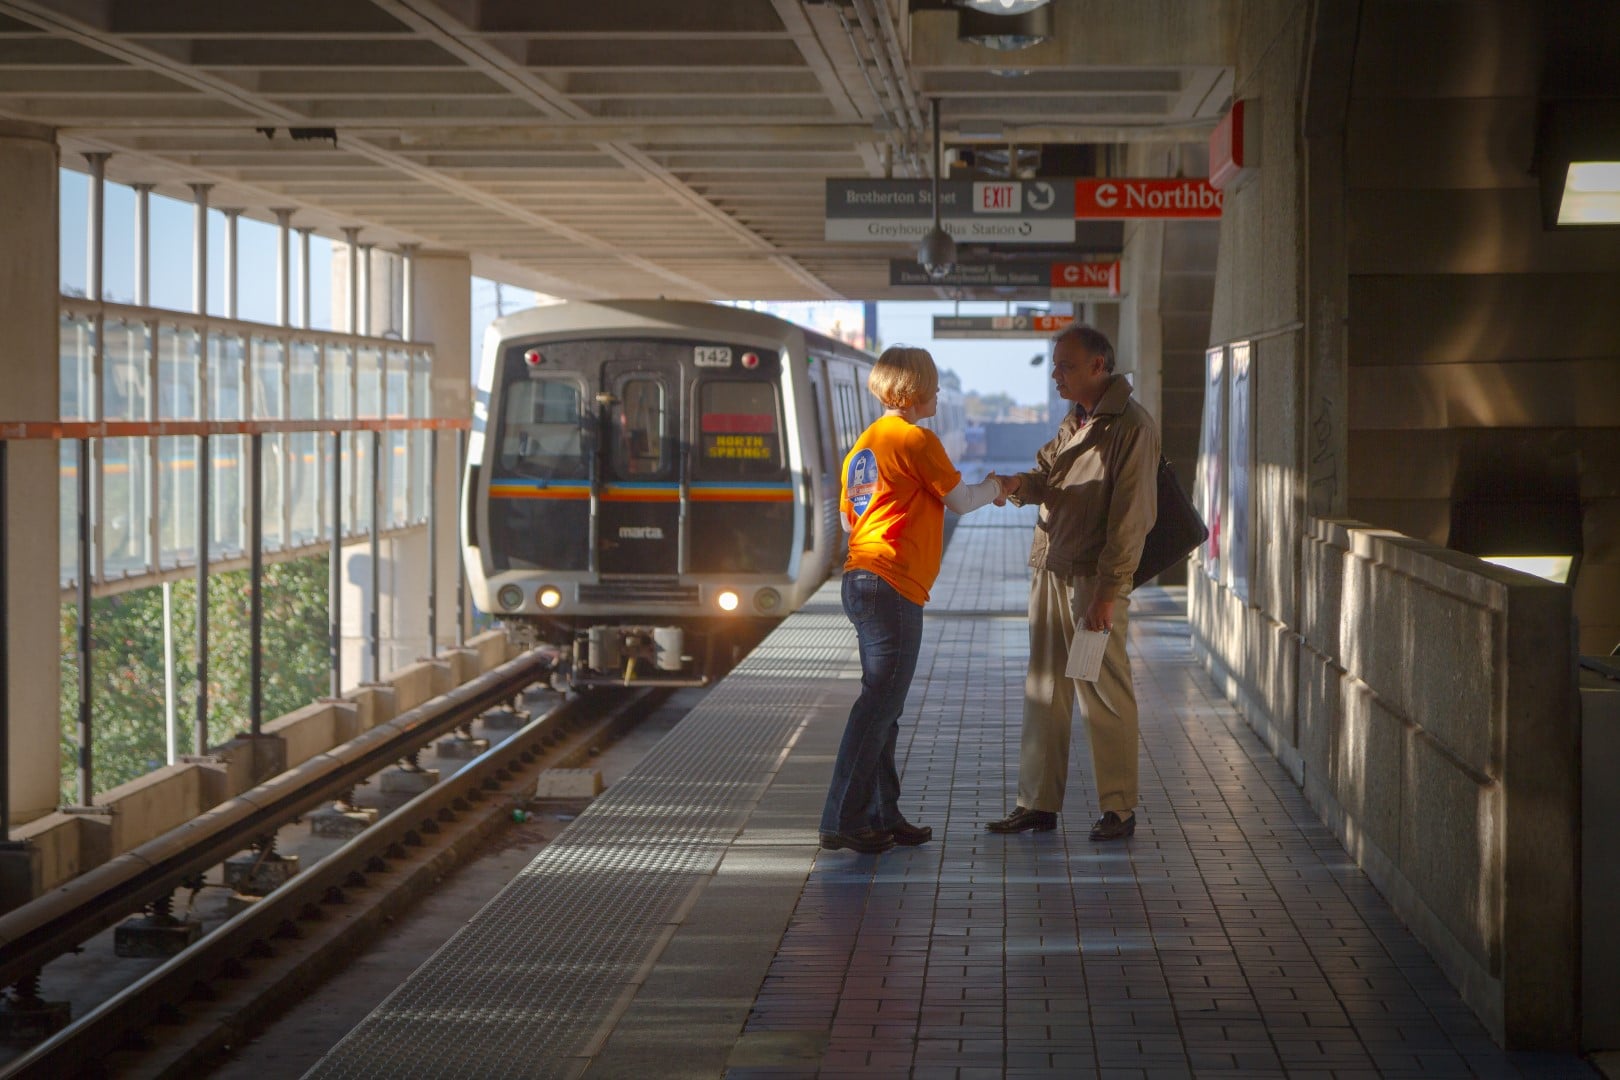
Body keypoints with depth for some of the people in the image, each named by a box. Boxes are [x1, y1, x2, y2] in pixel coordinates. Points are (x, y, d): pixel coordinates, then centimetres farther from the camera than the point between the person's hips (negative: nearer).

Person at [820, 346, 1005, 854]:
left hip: (861, 580, 9)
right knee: (879, 702, -9)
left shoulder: (863, 444, 18)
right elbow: (959, 500, 0)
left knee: (883, 703, 13)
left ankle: (883, 816, 16)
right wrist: (992, 487, 20)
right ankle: (842, 820, -11)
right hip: (893, 583, -9)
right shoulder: (916, 440, -8)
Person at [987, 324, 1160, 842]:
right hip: (1050, 571, 8)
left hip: (1094, 579, -8)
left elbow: (1129, 515, -15)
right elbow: (1047, 476, 11)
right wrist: (1018, 484, -13)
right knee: (1044, 691, 10)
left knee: (1105, 694, -2)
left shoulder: (1131, 426, -11)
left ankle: (1118, 808, 6)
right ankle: (1038, 802, 15)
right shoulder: (1073, 423, 17)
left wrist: (1108, 590, -19)